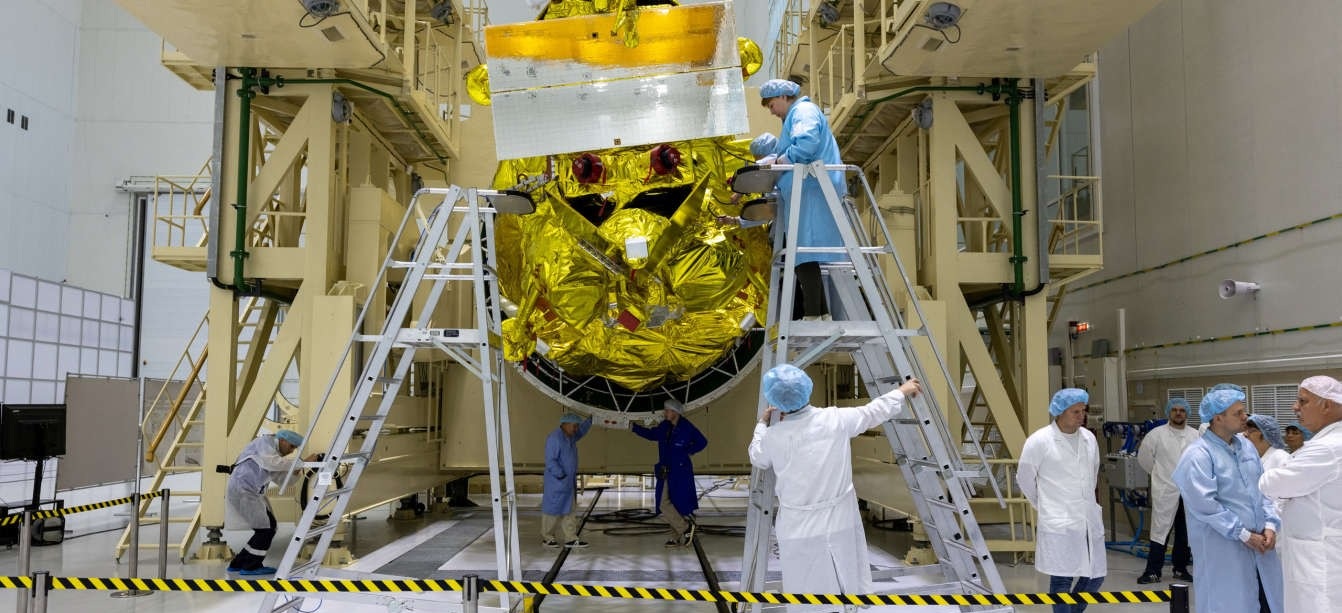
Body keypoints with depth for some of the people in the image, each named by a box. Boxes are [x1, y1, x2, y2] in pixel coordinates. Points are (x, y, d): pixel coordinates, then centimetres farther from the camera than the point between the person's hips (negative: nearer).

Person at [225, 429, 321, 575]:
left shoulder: (274, 453, 18)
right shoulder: (265, 442, -11)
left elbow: (282, 479, 10)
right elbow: (271, 463, -30)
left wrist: (295, 470, -9)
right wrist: (303, 462, -30)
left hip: (253, 494, 10)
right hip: (241, 492, -10)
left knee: (269, 527, 10)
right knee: (266, 530, -7)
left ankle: (238, 563, 18)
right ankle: (250, 566, 5)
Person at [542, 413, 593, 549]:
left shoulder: (569, 437, 10)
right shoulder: (555, 438, -19)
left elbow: (581, 430, 30)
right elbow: (550, 461, -22)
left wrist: (591, 419, 20)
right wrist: (561, 475, -22)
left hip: (568, 482, 9)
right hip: (556, 483, -9)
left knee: (567, 510, 8)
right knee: (553, 509, 2)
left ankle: (570, 539, 10)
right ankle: (547, 537, 15)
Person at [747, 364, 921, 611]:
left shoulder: (774, 436, -13)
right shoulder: (835, 419, -11)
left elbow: (757, 459, 11)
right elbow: (875, 411, 6)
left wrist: (762, 423, 27)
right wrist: (902, 391, 24)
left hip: (799, 530, -1)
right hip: (841, 524, 2)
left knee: (807, 591, 10)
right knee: (854, 588, 17)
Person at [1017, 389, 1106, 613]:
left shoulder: (1089, 438, 6)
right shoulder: (1039, 441, -10)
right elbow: (1024, 479, 0)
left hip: (1090, 519, 5)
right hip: (1058, 523, -5)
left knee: (1095, 576, 10)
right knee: (1062, 579, -1)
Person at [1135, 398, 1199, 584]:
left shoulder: (1196, 436, 4)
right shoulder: (1157, 434, -2)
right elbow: (1143, 457, 5)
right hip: (1165, 492, -3)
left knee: (1185, 533, 11)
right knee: (1160, 529, -3)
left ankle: (1180, 569, 23)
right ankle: (1153, 571, 0)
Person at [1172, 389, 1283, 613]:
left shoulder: (1247, 446, 9)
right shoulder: (1198, 455, -15)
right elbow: (1205, 505, -19)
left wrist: (1270, 525, -1)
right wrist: (1244, 535, -15)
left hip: (1259, 542, 7)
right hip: (1222, 547, -7)